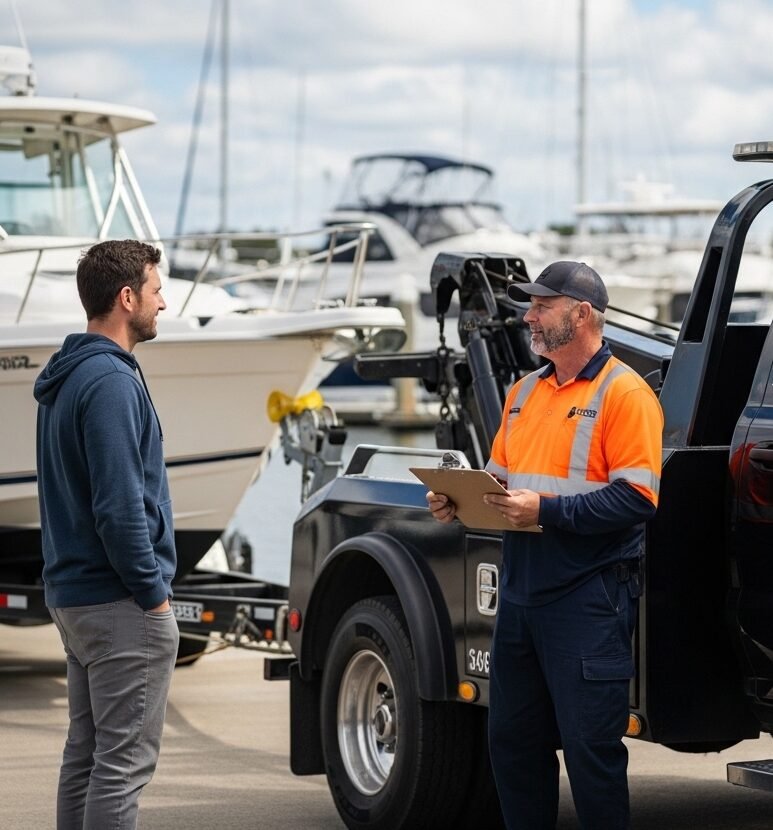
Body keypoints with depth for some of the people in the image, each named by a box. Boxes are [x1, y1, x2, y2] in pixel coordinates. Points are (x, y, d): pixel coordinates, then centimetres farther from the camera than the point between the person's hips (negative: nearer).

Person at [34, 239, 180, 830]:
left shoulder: (66, 378, 14)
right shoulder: (110, 381, -17)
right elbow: (120, 506, -22)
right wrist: (154, 593, -14)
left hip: (73, 596, 10)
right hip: (119, 604, -10)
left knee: (86, 752, 13)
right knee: (125, 760, -6)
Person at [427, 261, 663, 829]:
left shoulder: (623, 393, -8)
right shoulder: (525, 392, 16)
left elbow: (638, 499, -17)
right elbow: (500, 476, 23)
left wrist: (547, 509, -22)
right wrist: (461, 502, 3)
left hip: (589, 595, -8)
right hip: (522, 591, 8)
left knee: (590, 745, -5)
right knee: (511, 740, 13)